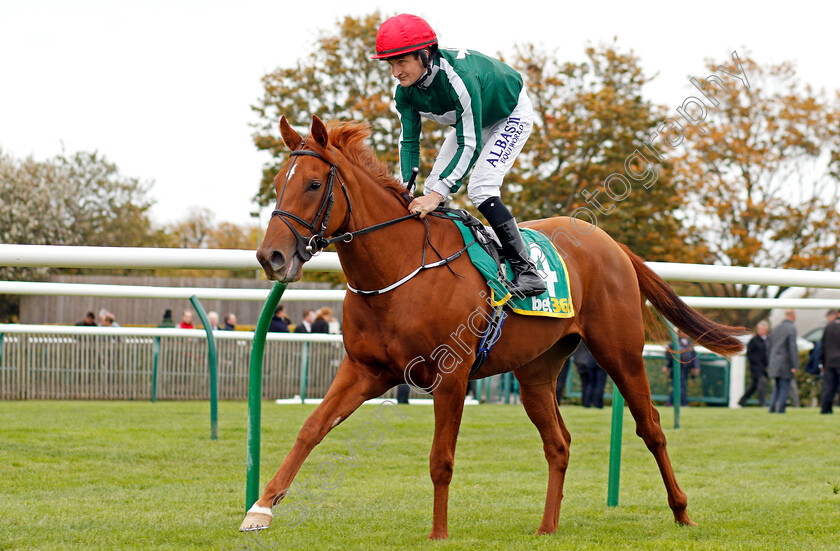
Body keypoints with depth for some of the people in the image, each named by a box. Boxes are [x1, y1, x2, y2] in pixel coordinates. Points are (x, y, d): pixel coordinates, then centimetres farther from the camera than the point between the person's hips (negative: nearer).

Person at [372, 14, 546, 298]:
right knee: (432, 188, 0)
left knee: (480, 189, -24)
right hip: (471, 121, 8)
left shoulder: (458, 77, -42)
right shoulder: (405, 91, -19)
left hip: (511, 115, -8)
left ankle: (526, 271, -21)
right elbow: (409, 141, -10)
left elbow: (470, 146, -40)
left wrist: (439, 193, -46)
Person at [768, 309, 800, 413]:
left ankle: (772, 408, 3)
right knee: (784, 388, -2)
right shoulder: (791, 328, -9)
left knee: (776, 388, 13)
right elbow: (793, 347, -15)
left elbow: (769, 347, 16)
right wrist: (795, 366, -15)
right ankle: (780, 410, -7)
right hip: (785, 364, -6)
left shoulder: (775, 329, 13)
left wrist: (769, 365, 22)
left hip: (774, 364, 6)